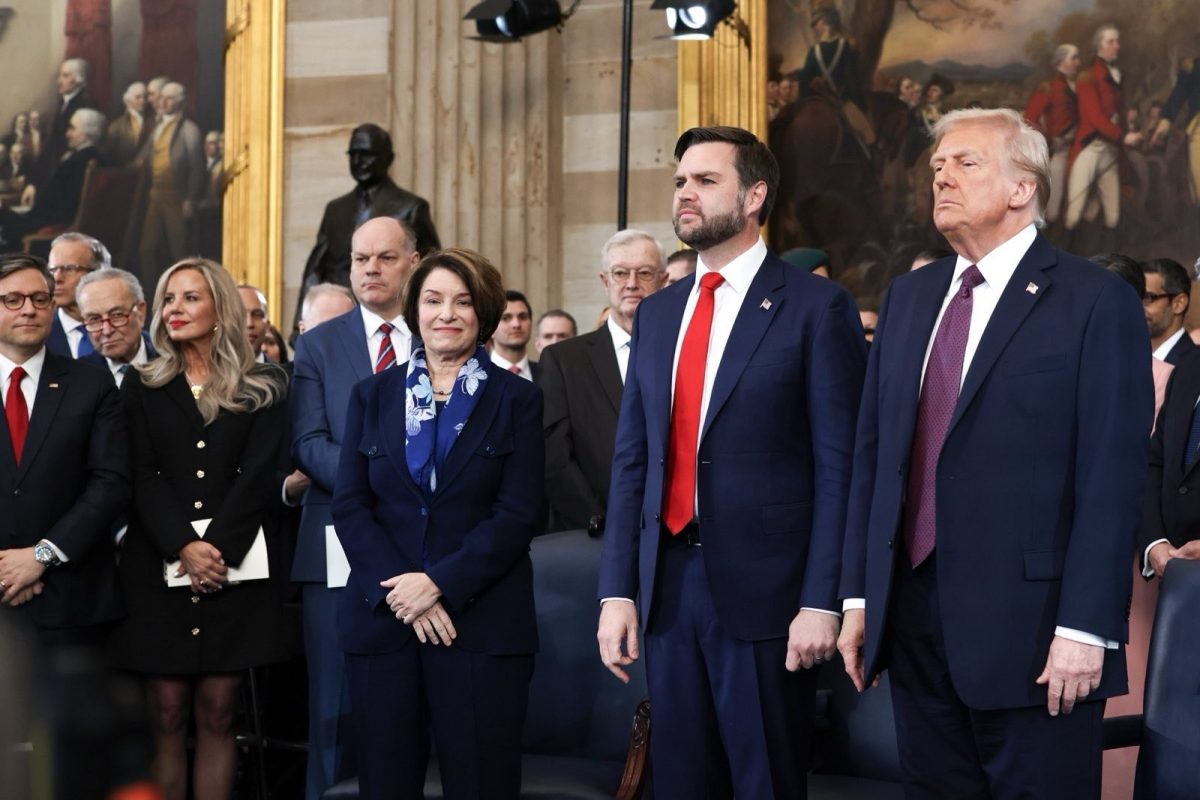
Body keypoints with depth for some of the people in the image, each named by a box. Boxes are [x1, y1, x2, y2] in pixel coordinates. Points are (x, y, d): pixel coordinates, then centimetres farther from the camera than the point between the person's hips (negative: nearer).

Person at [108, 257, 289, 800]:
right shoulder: (142, 389, 10)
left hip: (234, 566, -1)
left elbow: (258, 475, -4)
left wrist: (217, 548, -17)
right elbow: (143, 478, 0)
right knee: (166, 715, 1)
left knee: (216, 714, 1)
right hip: (158, 569, 1)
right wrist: (182, 548, -15)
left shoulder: (263, 389, 6)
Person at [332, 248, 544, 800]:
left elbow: (520, 514, -4)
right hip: (383, 618, 2)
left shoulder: (517, 400, 4)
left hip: (482, 622, -2)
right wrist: (397, 590, -10)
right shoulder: (373, 396, 11)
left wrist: (439, 583, -14)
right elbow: (349, 504, 4)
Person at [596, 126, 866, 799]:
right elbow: (633, 460, 12)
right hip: (668, 586, 5)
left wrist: (822, 601, -13)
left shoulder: (816, 306, -3)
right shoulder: (657, 313, 14)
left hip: (765, 590, -5)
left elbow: (839, 465, -7)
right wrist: (618, 591, 5)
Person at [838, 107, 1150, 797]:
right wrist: (859, 595, 9)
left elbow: (1112, 478, -11)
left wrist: (1085, 628, -16)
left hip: (1029, 630, -6)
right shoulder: (909, 296, 14)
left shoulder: (1095, 301, -6)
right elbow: (873, 452, 13)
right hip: (913, 618, 6)